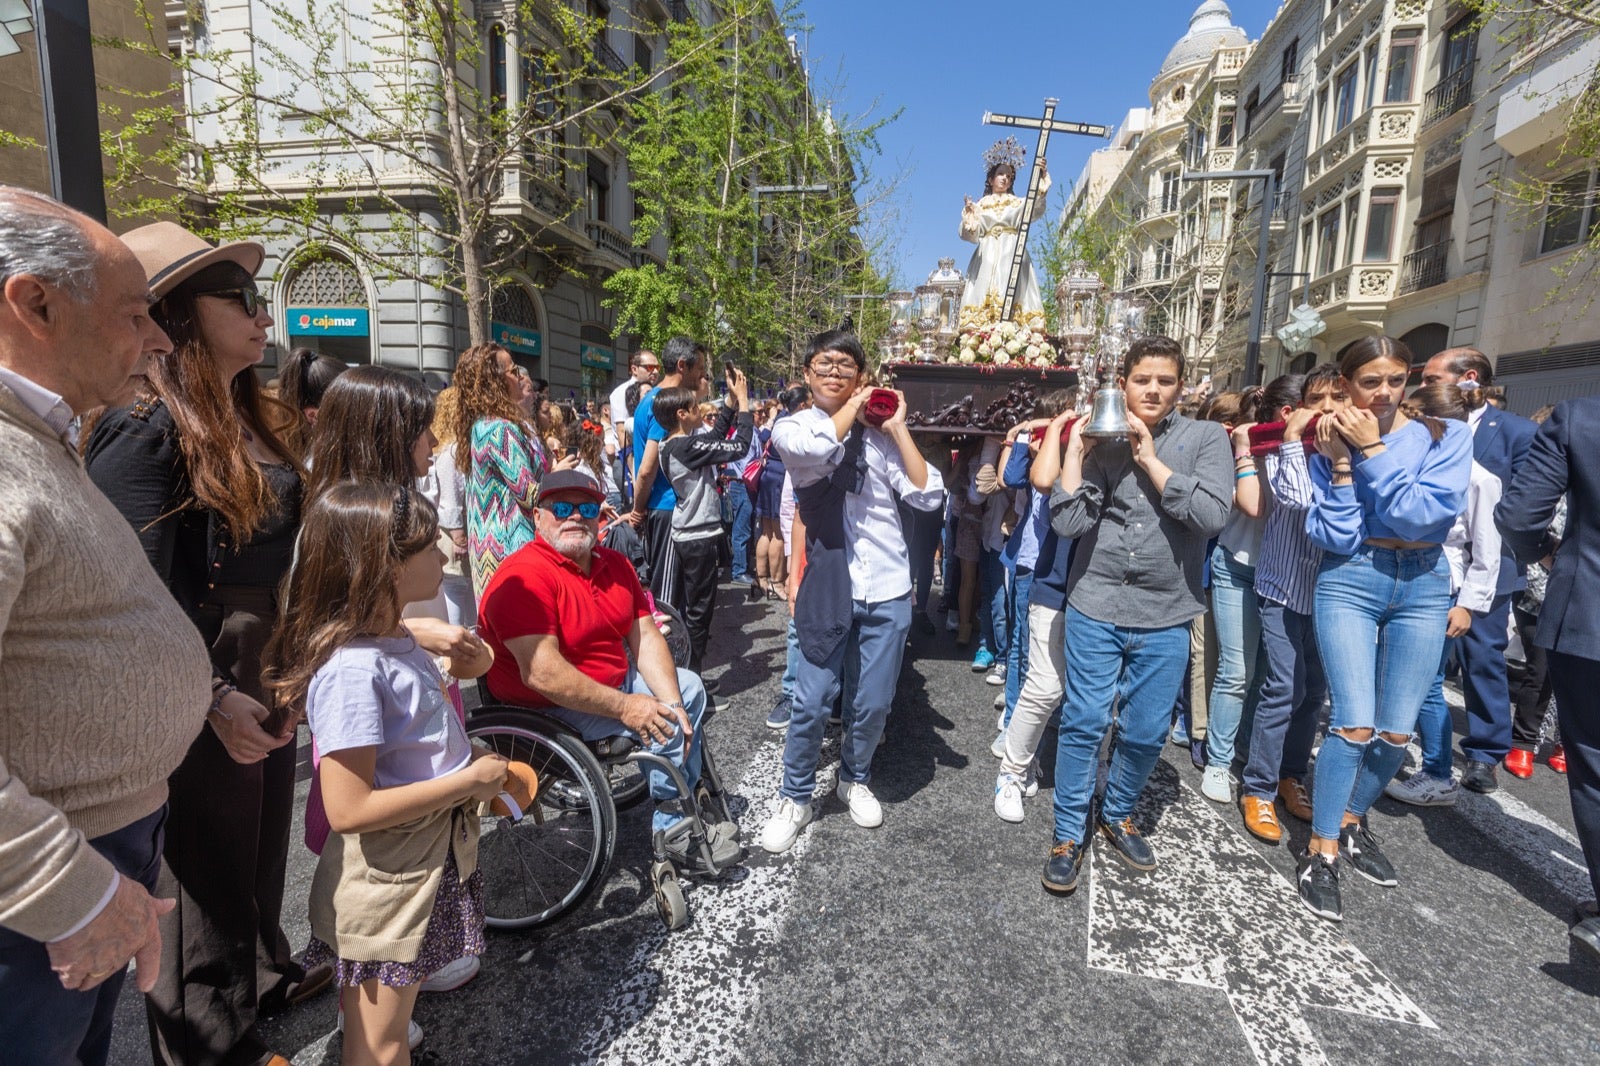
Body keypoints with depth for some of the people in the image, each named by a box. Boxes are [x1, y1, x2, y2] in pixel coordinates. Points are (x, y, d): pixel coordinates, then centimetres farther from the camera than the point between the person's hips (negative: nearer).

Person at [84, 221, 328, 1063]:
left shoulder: (253, 416, 8)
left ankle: (264, 975, 48)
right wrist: (216, 699, -22)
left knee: (261, 837, 25)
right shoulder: (146, 428, -20)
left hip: (267, 670, 8)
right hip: (205, 687, -8)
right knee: (210, 860, 11)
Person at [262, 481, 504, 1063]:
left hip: (433, 855, 8)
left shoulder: (396, 638, 1)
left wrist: (475, 763, 3)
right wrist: (468, 781, -22)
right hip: (388, 876, -8)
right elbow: (349, 809, -28)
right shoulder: (352, 669, -28)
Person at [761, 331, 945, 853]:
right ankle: (795, 798, 23)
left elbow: (928, 495, -3)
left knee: (874, 702, 11)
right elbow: (816, 445, -23)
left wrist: (897, 427, -2)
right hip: (829, 585, -2)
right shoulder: (792, 427, 3)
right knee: (812, 702, 0)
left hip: (889, 588, 3)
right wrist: (852, 406, -6)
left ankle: (855, 779, 38)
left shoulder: (876, 434, 8)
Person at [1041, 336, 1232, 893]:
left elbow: (1212, 514, -15)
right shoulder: (1101, 440, 1)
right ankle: (1069, 835, 19)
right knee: (1083, 723, 1)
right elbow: (1067, 522, -10)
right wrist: (1075, 448, -11)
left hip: (1166, 617, 1)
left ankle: (1117, 816, 36)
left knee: (1146, 732, 11)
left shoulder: (1206, 438, 1)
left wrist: (1150, 457, -14)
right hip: (1095, 608, -1)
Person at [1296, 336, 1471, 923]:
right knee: (1354, 725, -11)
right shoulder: (1332, 444, -1)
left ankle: (1352, 818, 31)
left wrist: (1372, 449, -18)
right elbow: (1334, 537, -10)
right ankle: (1321, 851, 4)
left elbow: (1420, 515, -17)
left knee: (1396, 733, 5)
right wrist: (1341, 461, -15)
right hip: (1349, 582, -1)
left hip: (1422, 585, 2)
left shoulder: (1446, 435, -2)